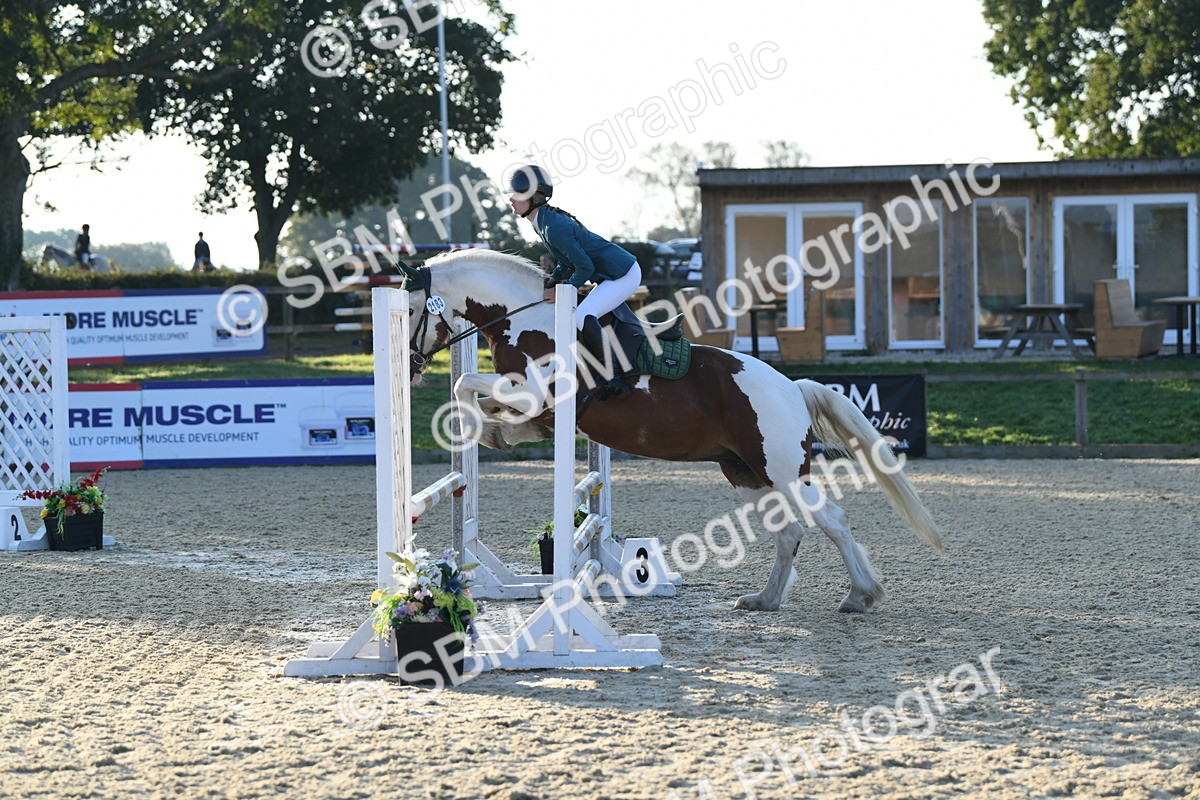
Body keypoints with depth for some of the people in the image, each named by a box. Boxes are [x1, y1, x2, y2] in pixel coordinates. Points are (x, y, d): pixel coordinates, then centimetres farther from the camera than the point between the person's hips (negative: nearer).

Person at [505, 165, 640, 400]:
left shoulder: (553, 227, -24)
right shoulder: (543, 221, 8)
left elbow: (585, 267, -23)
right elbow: (570, 259, 18)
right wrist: (553, 281, 4)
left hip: (624, 274, -11)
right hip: (612, 274, 11)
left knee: (582, 316, -24)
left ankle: (614, 379, -22)